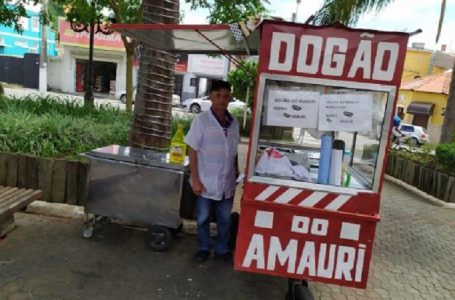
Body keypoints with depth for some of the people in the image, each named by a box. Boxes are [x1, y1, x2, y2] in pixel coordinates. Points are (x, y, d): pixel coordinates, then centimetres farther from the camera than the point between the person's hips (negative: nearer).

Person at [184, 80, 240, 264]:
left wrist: (237, 173, 12)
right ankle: (204, 248, 34)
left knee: (225, 219, 16)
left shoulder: (234, 123, 1)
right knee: (203, 218, 13)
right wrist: (195, 179, -13)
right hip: (206, 181, -3)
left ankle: (222, 249, 35)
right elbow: (192, 151, -10)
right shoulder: (201, 120, -11)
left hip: (227, 182, 4)